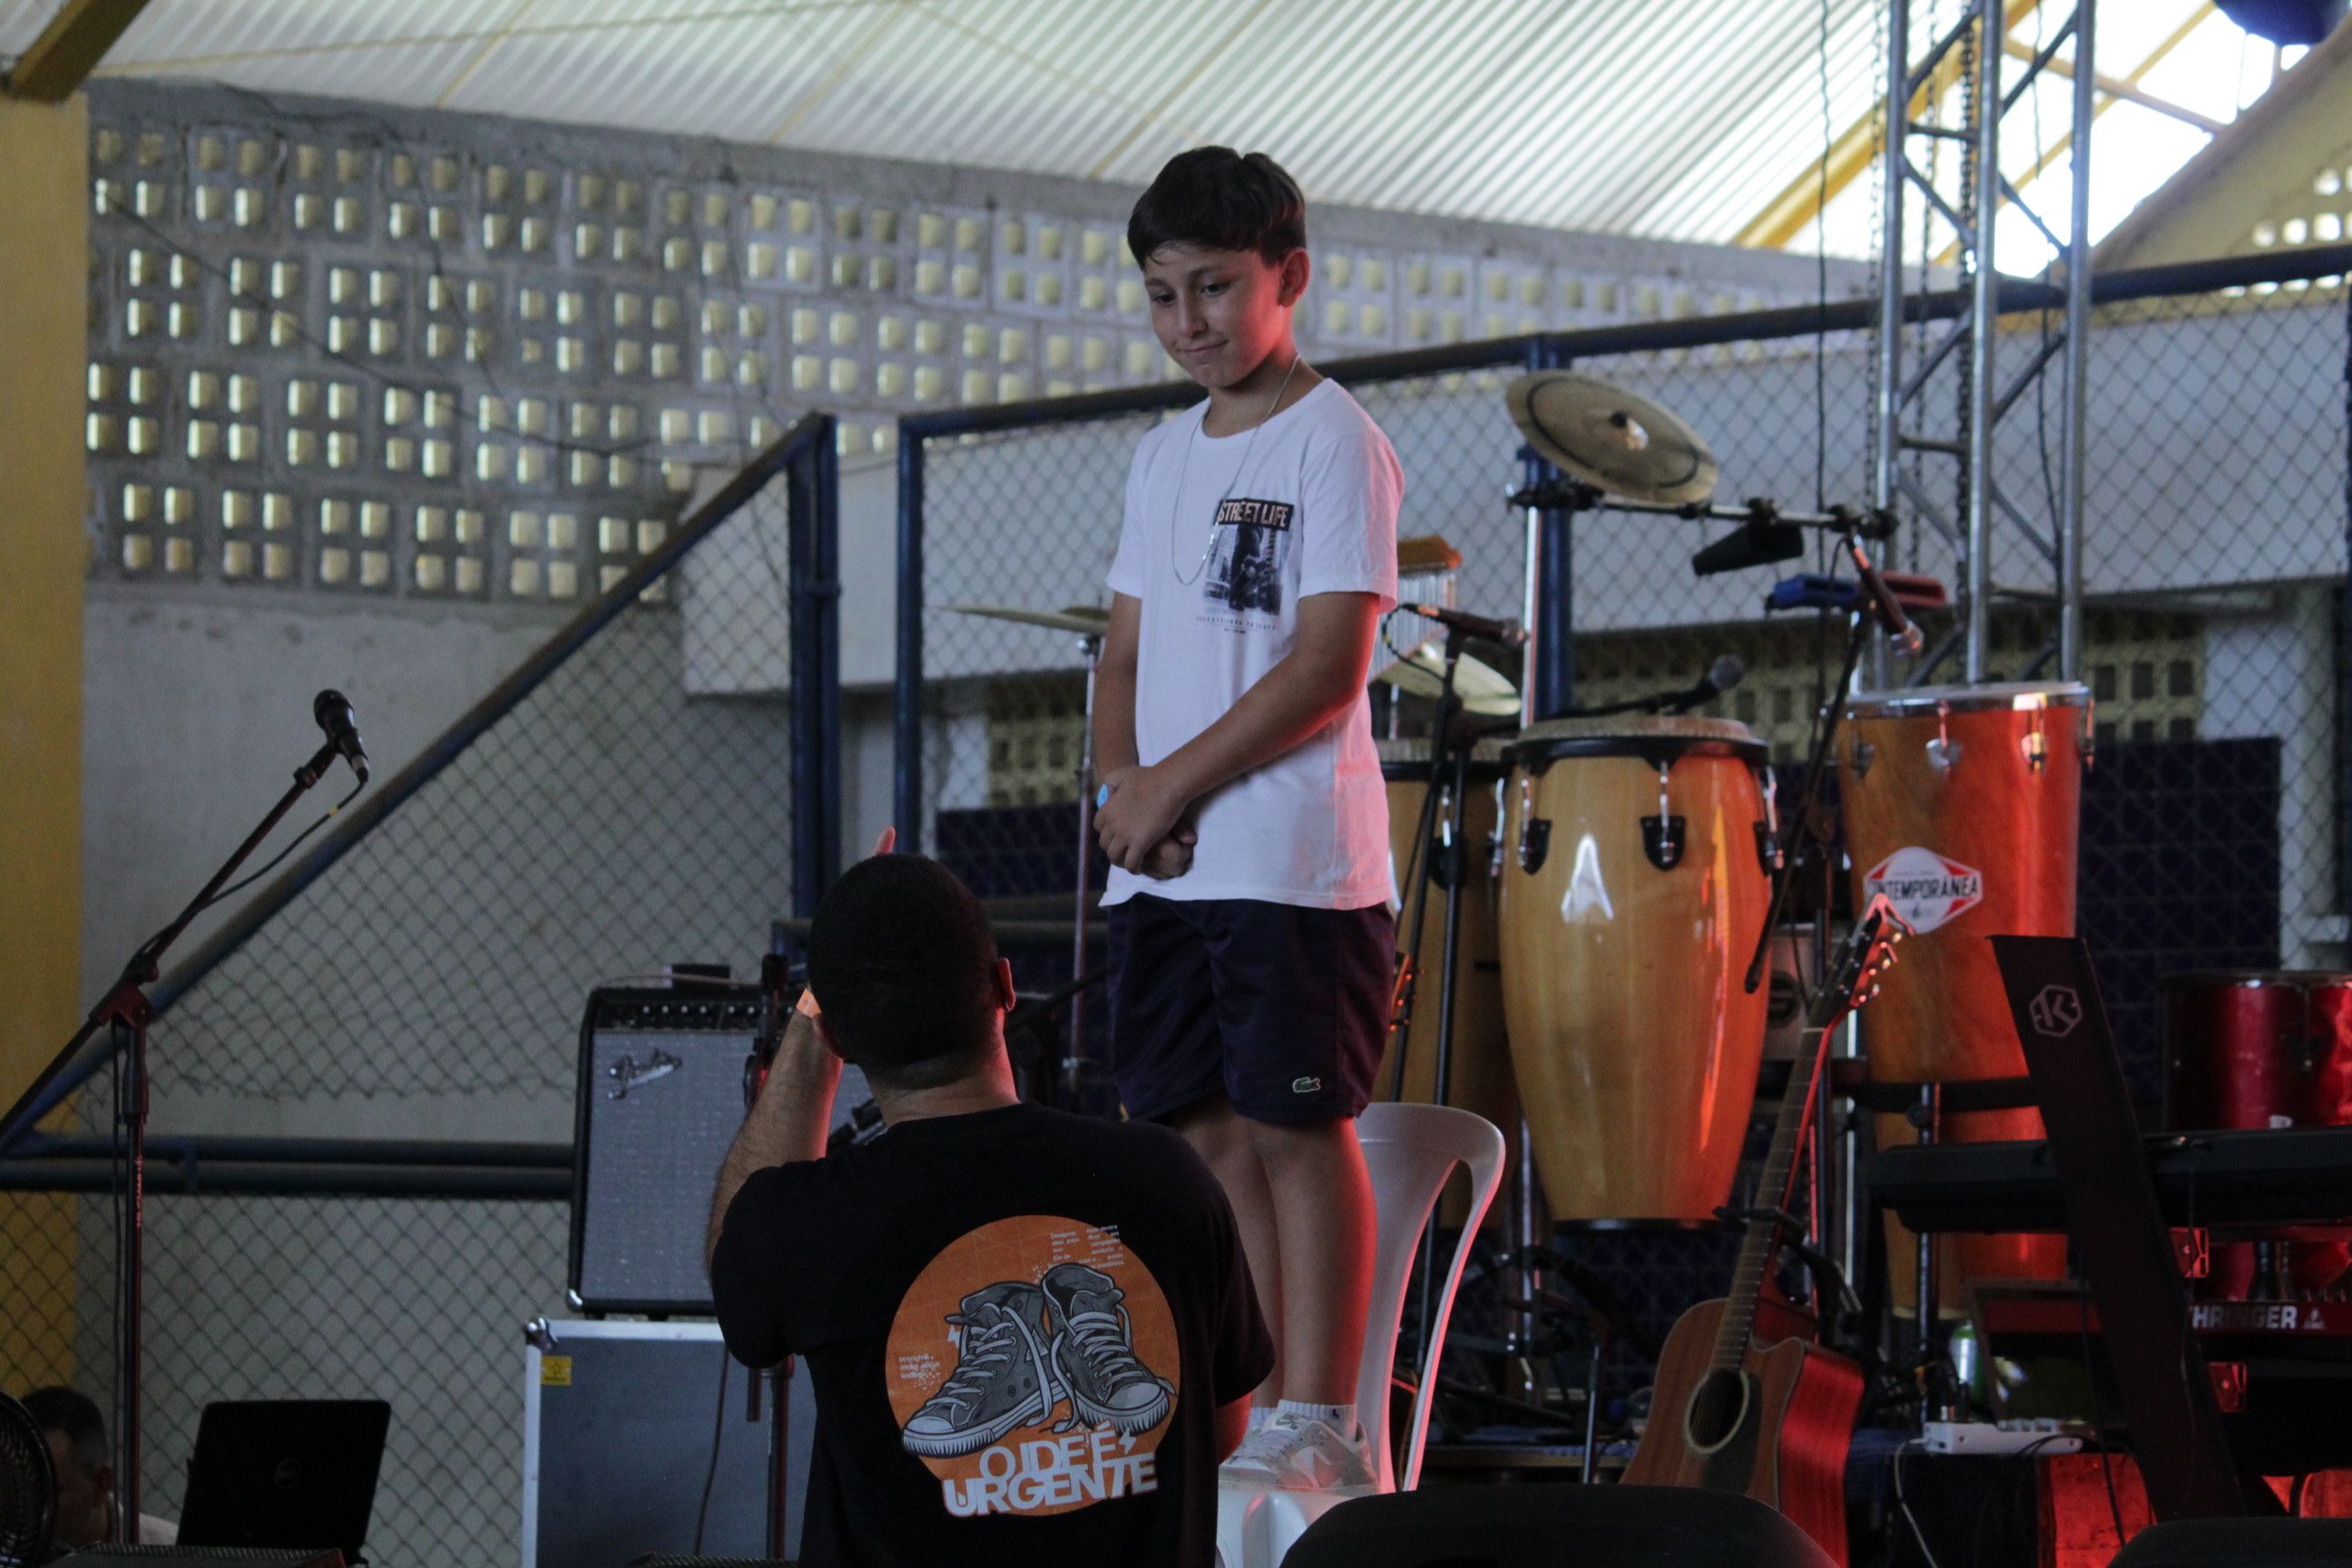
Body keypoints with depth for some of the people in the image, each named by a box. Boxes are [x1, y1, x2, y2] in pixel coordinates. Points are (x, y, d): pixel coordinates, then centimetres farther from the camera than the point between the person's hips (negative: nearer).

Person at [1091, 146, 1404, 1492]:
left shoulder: (1333, 442, -6)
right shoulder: (1166, 457, 17)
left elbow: (1329, 663, -13)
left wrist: (1175, 785, -12)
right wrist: (1122, 783, -1)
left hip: (1294, 862, -7)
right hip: (1164, 870, 7)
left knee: (1296, 1126, -6)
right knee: (1205, 1128, 6)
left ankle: (1322, 1426, -4)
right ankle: (1247, 1410, 11)